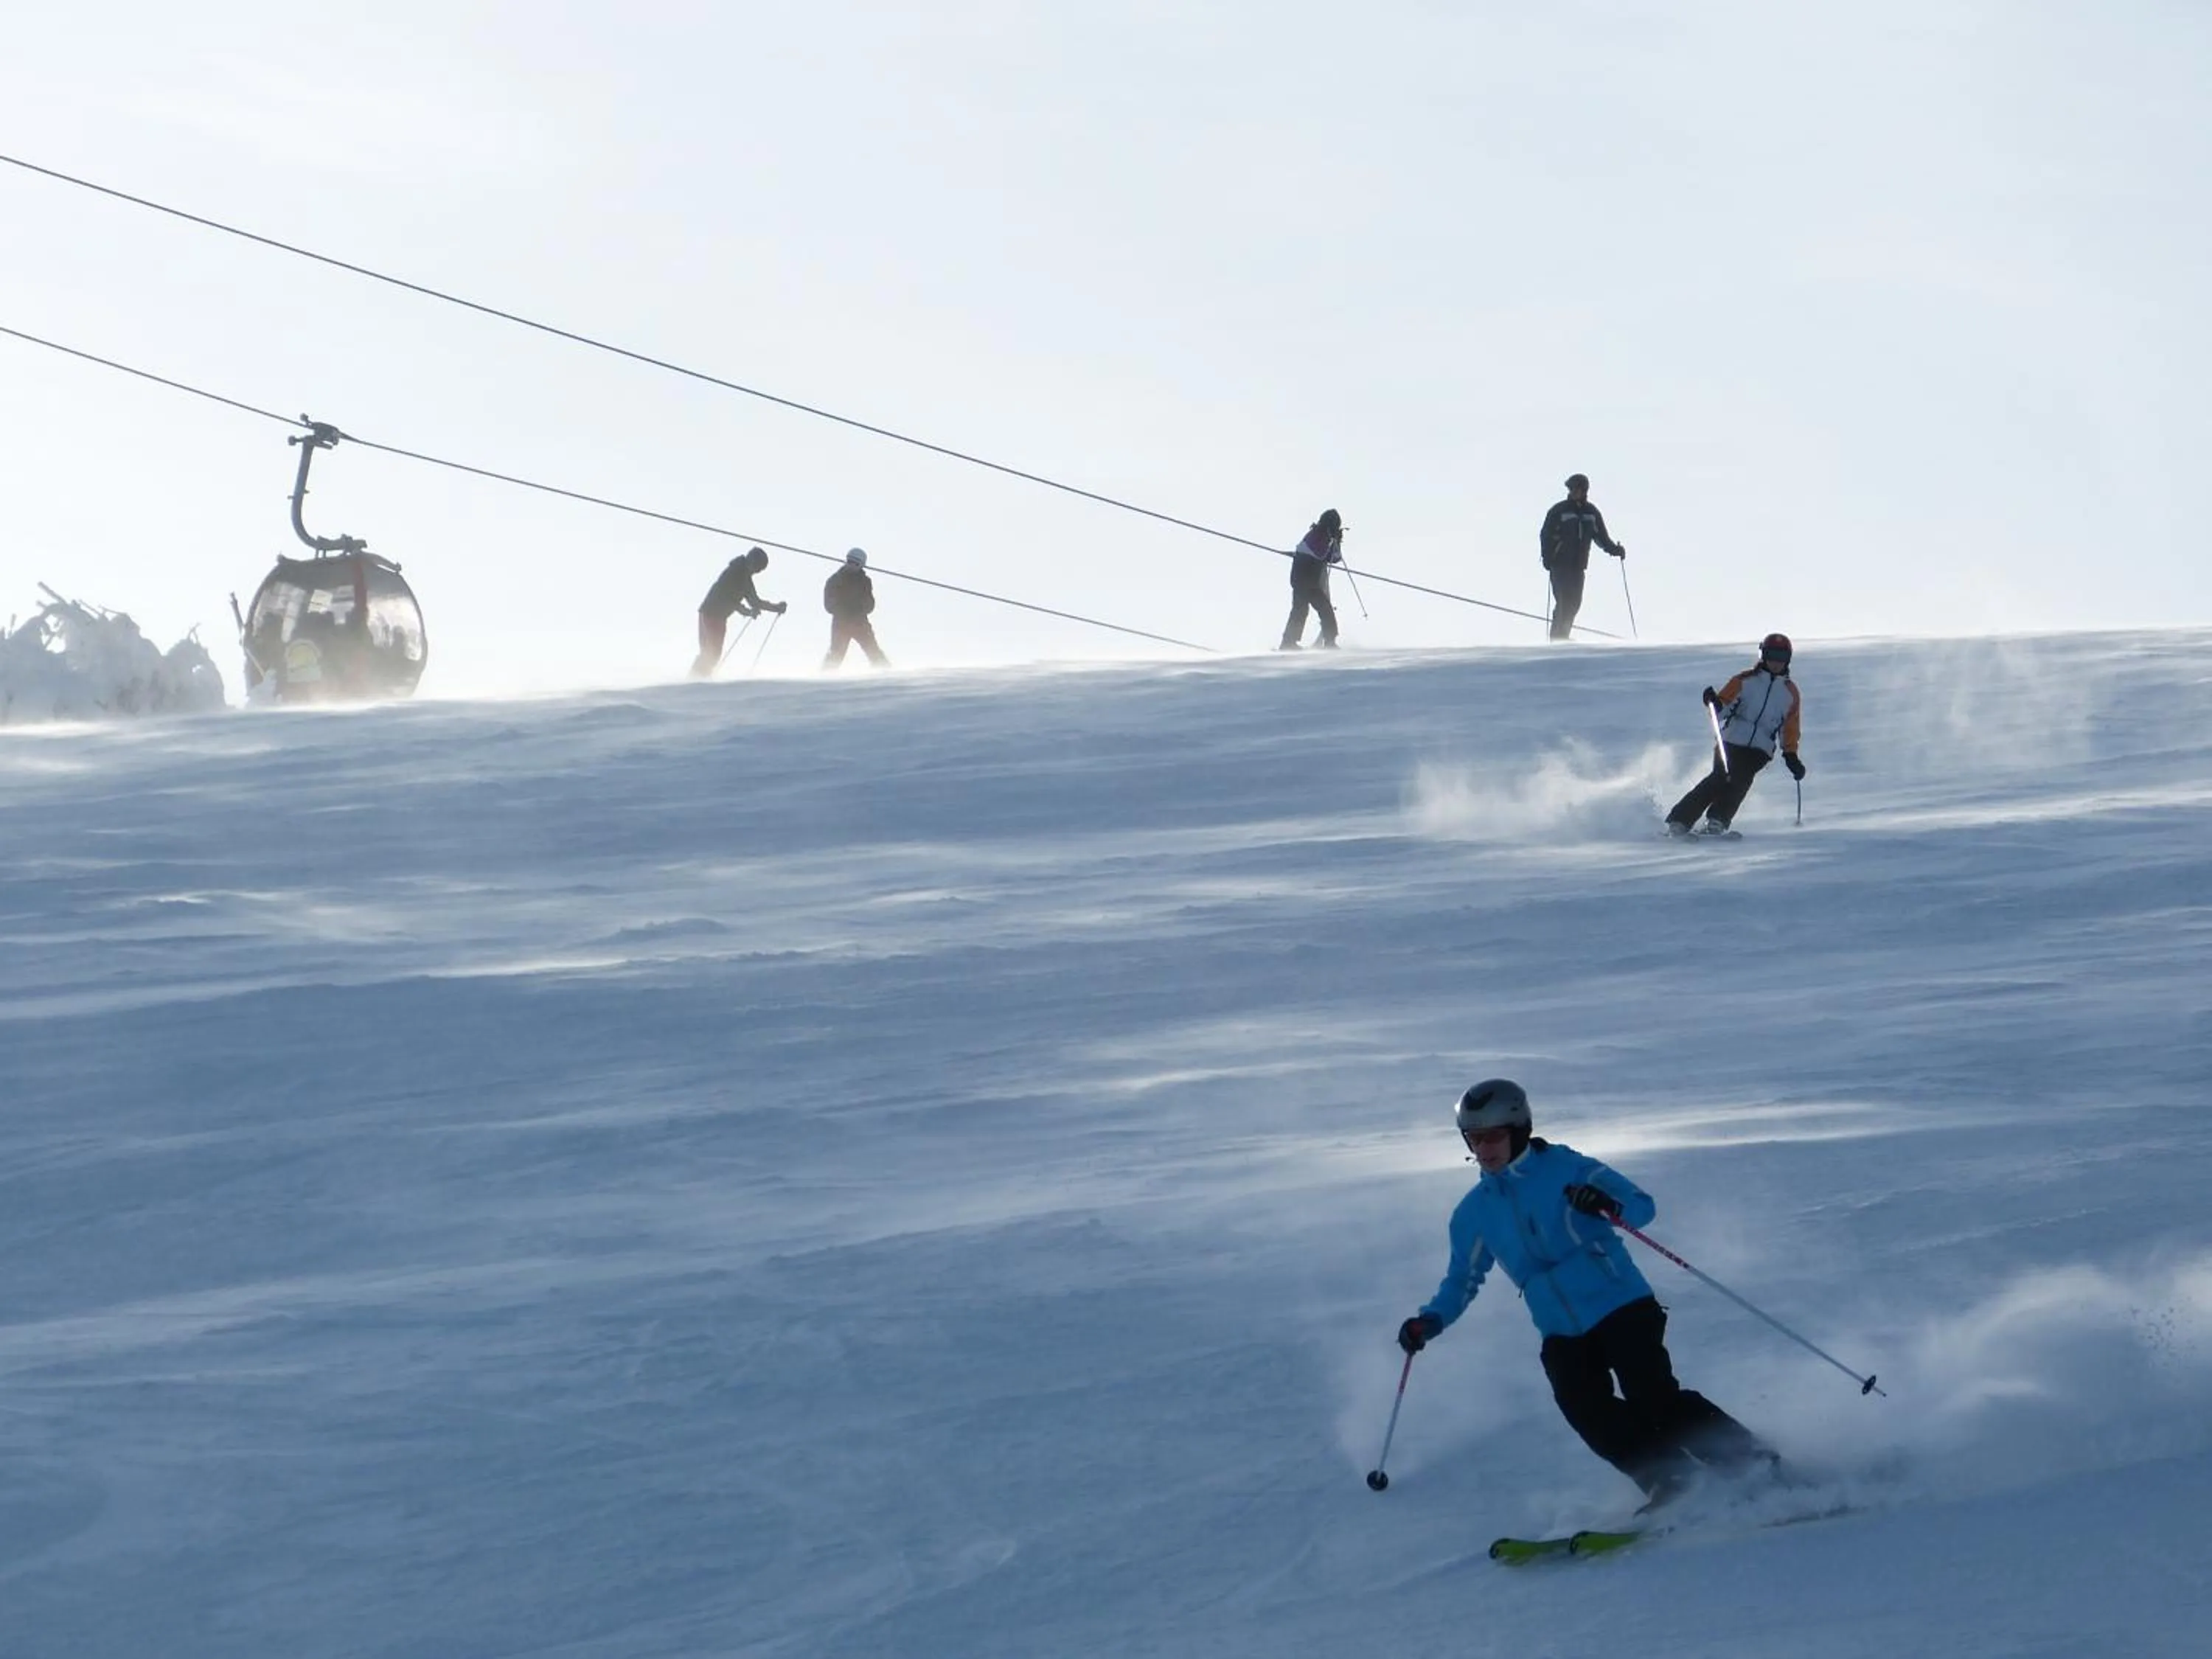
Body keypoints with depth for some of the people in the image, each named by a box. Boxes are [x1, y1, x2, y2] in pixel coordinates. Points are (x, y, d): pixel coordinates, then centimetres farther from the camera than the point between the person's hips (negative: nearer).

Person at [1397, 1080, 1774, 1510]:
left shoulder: (1564, 1168, -5)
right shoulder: (1474, 1213, 9)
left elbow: (1643, 1205, -5)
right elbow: (1463, 1279, 21)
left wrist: (1611, 1207, -29)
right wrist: (1431, 1320, 3)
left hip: (1621, 1307, -4)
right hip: (1563, 1334, 4)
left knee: (1655, 1400, -20)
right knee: (1589, 1415, -20)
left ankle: (1747, 1460, -7)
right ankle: (1674, 1480, -10)